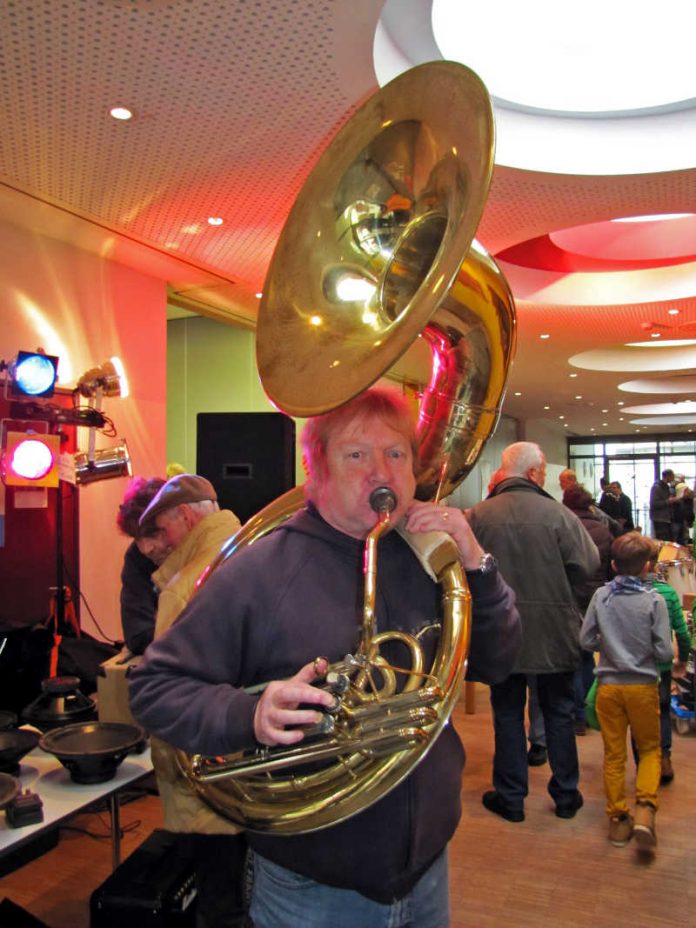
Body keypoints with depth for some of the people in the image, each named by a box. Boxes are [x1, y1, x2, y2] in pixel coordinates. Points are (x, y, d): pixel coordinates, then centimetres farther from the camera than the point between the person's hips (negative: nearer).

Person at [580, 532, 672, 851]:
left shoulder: (601, 596, -5)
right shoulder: (654, 601, -11)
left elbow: (586, 640, -1)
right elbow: (664, 652, -11)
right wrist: (645, 649, 10)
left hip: (608, 685, 2)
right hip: (642, 685, -2)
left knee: (614, 754, 12)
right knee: (649, 749, 16)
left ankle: (618, 818, 19)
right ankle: (645, 808, 0)